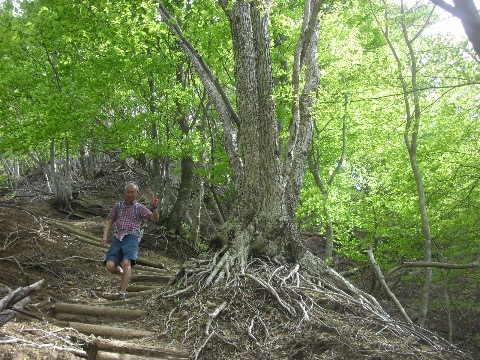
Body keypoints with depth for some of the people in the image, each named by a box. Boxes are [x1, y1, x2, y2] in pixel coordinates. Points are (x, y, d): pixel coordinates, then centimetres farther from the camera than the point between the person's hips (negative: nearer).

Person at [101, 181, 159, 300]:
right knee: (110, 266, -13)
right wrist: (105, 235, 0)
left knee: (126, 263, -26)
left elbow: (155, 219, -1)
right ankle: (125, 275, 18)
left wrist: (154, 207, -21)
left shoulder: (140, 208, 11)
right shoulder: (118, 206, 21)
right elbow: (109, 222, 17)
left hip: (131, 238, -3)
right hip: (117, 239, 3)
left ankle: (122, 292, -22)